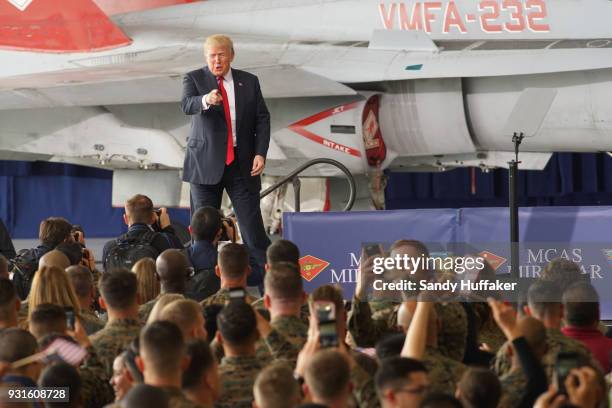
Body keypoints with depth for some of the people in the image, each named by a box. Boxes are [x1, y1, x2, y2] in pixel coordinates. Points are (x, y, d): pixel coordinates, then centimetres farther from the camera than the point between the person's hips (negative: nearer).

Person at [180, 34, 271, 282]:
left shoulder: (249, 82, 9)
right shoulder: (194, 79, 2)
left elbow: (262, 119, 9)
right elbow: (186, 105, -17)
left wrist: (260, 153, -5)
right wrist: (205, 100, -40)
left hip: (241, 165, 1)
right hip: (206, 163, -1)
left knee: (253, 226, -3)